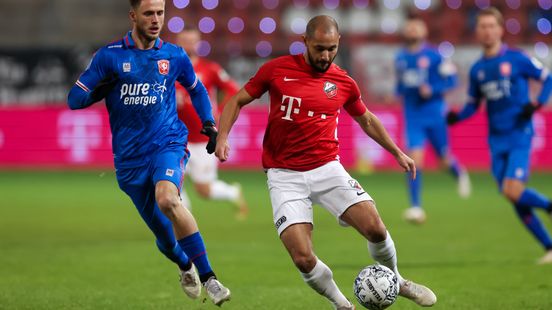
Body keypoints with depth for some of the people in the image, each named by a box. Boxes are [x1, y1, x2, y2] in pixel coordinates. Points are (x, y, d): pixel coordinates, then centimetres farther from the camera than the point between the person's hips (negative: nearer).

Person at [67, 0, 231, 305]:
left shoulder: (174, 55, 3)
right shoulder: (109, 56, -2)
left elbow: (196, 90, 22)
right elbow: (75, 99, 0)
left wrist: (209, 124, 9)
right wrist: (103, 88, -19)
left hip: (168, 144, -1)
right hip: (130, 158, 1)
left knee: (167, 199, -33)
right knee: (164, 234, 8)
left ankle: (208, 277, -29)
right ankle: (186, 266, 44)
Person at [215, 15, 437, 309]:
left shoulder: (344, 83, 4)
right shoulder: (277, 69, -3)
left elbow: (366, 120, 23)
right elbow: (237, 101, 6)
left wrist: (397, 153, 24)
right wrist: (222, 137, -9)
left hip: (327, 169, 2)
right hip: (285, 176, -2)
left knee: (375, 228, -15)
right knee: (303, 258, -16)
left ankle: (395, 282, 16)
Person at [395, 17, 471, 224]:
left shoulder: (433, 56, -7)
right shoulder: (400, 58, 8)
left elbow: (451, 79, -7)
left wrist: (432, 89, -20)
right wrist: (398, 92, 4)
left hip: (434, 113, -2)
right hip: (413, 116, 3)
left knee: (444, 158, 8)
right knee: (415, 160, -12)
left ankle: (460, 174, 44)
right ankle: (415, 207, -12)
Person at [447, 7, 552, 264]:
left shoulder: (516, 59, -4)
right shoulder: (477, 69, 10)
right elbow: (473, 105, 18)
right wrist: (457, 116, -2)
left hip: (519, 135, -5)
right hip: (496, 140, 5)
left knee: (513, 191, -21)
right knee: (516, 201, 1)